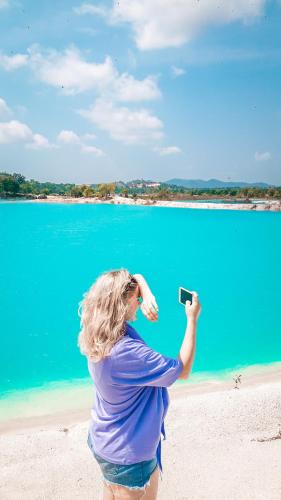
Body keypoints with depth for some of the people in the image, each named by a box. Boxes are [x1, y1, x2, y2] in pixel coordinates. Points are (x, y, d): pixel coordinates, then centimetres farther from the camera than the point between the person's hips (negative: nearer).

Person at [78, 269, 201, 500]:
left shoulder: (100, 334, -10)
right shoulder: (127, 352, -36)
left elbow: (136, 279, 0)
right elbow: (182, 370, -24)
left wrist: (147, 294, -21)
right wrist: (192, 320, -20)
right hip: (128, 455, -7)